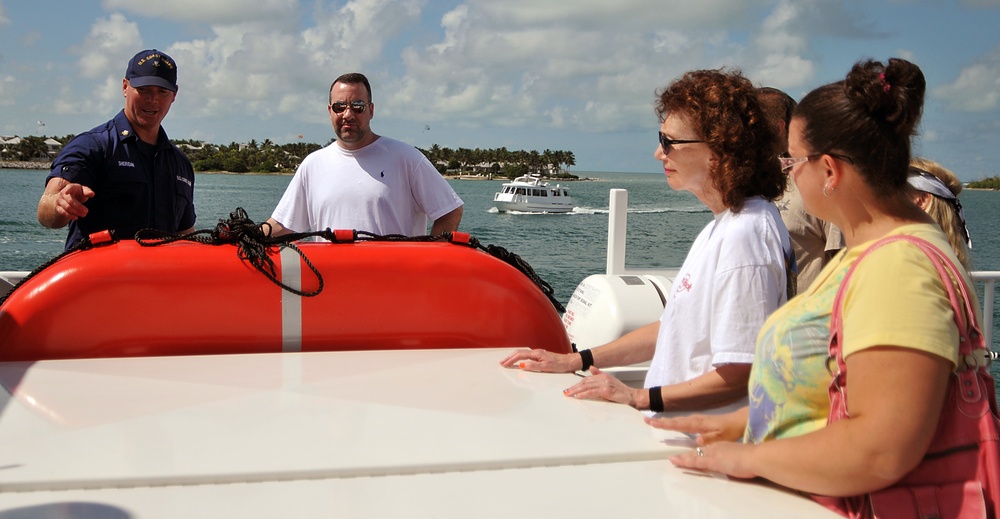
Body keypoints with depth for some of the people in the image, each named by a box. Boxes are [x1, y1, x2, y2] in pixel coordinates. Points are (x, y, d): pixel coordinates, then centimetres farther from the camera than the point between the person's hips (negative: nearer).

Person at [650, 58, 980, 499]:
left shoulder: (899, 267, -20)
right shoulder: (864, 250, 13)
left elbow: (883, 452, -27)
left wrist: (749, 456, -16)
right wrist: (736, 423, 16)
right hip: (797, 496, 9)